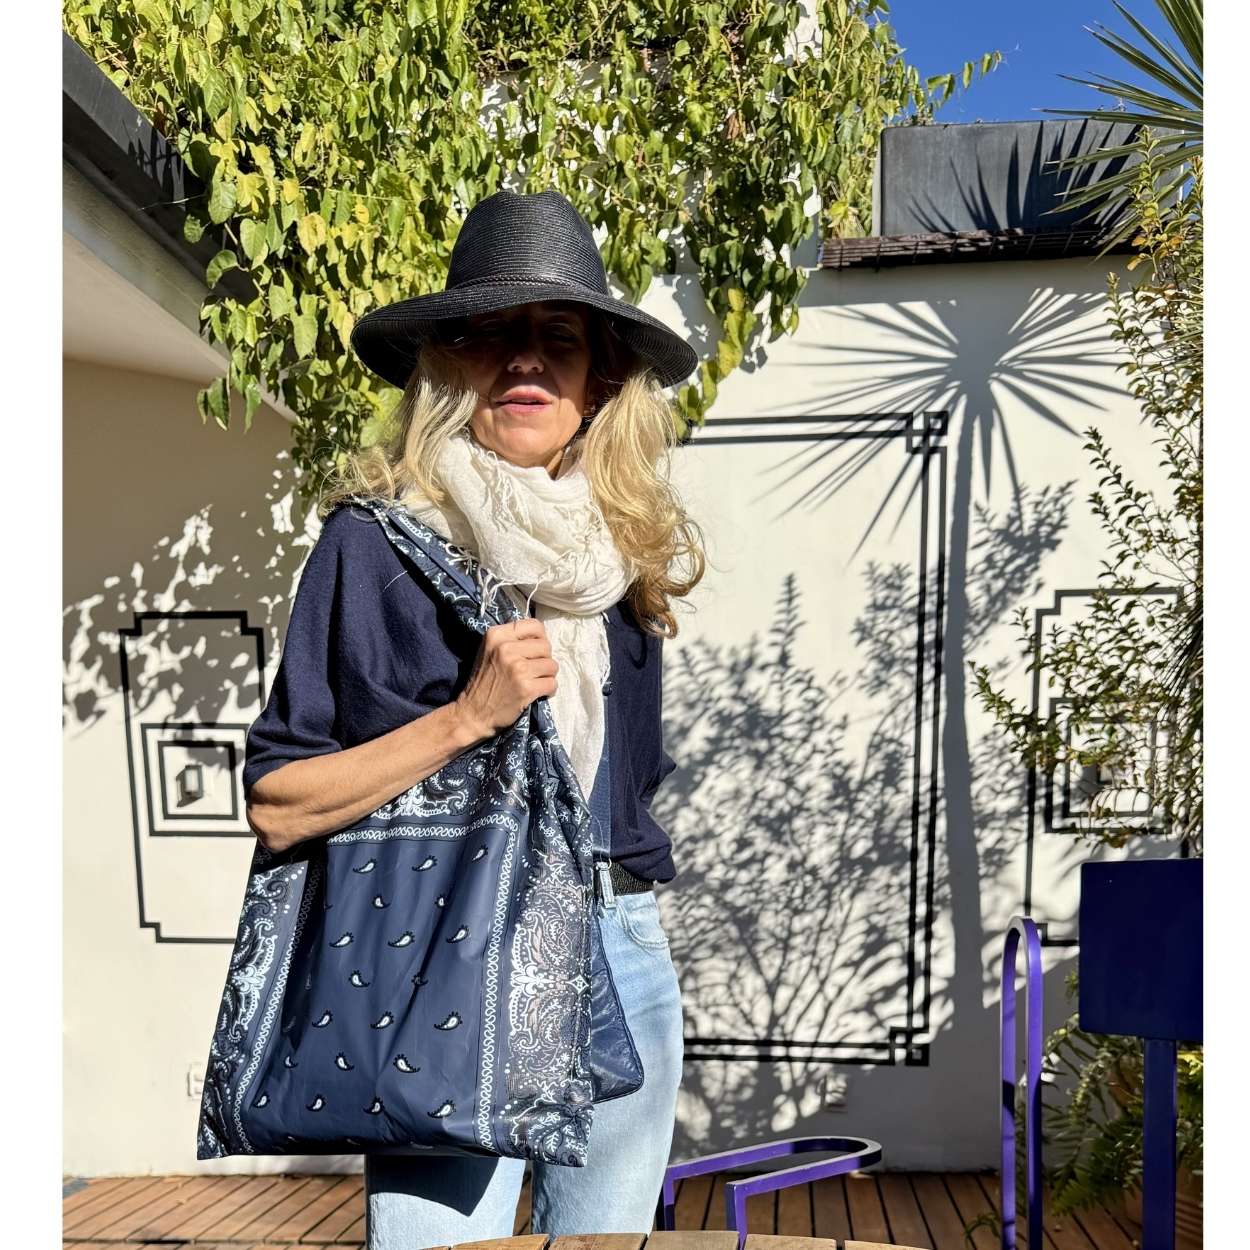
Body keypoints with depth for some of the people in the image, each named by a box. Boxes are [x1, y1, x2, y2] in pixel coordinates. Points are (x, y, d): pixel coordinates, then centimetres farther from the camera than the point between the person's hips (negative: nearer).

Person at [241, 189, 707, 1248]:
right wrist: (465, 719, -19)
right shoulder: (376, 540, -8)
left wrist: (624, 915, 14)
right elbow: (276, 806, -9)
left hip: (622, 960, 5)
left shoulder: (631, 543, 6)